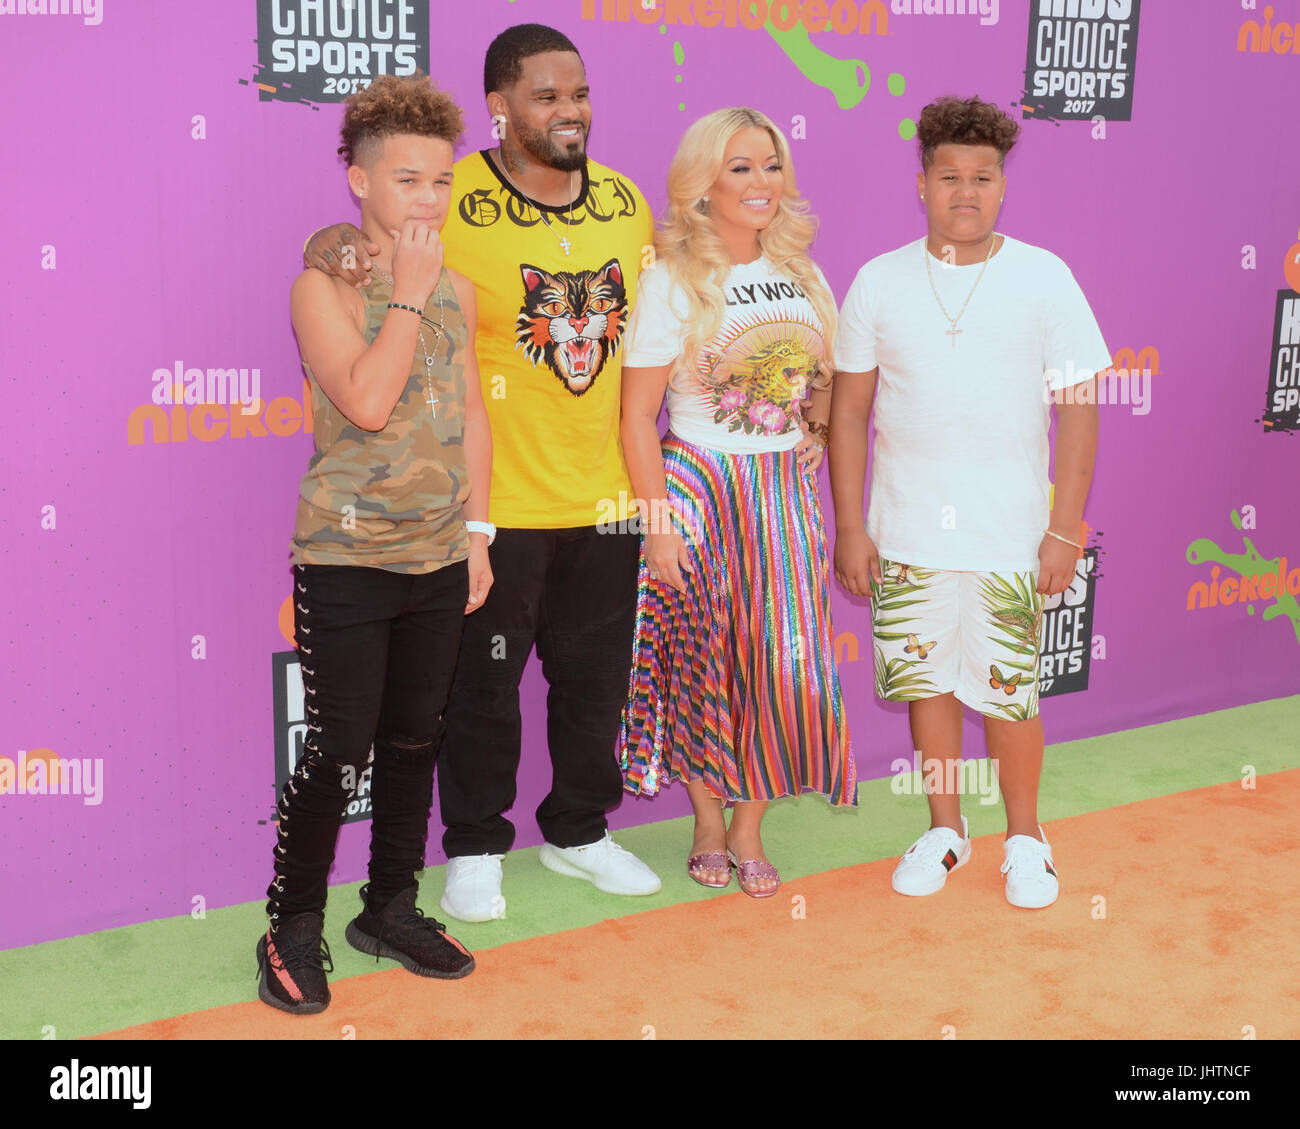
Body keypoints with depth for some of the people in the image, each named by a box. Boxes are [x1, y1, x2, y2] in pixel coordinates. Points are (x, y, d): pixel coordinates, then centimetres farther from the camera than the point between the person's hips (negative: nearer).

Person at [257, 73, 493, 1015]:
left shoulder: (457, 290, 9)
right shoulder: (324, 286, -8)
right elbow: (367, 402, -23)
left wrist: (477, 531, 10)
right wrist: (409, 294, -16)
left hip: (440, 559, 6)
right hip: (346, 559, -5)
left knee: (415, 740, 13)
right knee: (338, 749, -3)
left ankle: (392, 907, 29)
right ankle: (293, 929, 15)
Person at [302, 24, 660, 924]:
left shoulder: (625, 199, 5)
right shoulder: (452, 204, -12)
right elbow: (366, 238, -7)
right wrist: (336, 245, -30)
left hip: (604, 495, 5)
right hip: (493, 502, -4)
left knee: (595, 679, 16)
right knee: (484, 685, 8)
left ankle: (579, 831, 37)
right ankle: (475, 848, 29)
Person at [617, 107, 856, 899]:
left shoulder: (803, 276, 8)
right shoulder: (672, 282, -7)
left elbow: (826, 379, 22)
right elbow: (637, 415, -9)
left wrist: (816, 433, 2)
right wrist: (658, 522, -13)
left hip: (785, 492, 4)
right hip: (698, 485, -4)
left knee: (784, 658, 0)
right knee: (703, 663, 4)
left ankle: (751, 830, 16)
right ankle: (709, 825, 23)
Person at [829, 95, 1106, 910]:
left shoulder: (1044, 278, -2)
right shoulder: (879, 283, 2)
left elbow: (1078, 407, -1)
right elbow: (849, 412, 5)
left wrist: (1065, 529, -6)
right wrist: (850, 527, 1)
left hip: (1009, 537, -1)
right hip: (905, 534, 2)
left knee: (1009, 695, 4)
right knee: (928, 685, 10)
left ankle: (1025, 837, 25)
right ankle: (946, 829, 30)